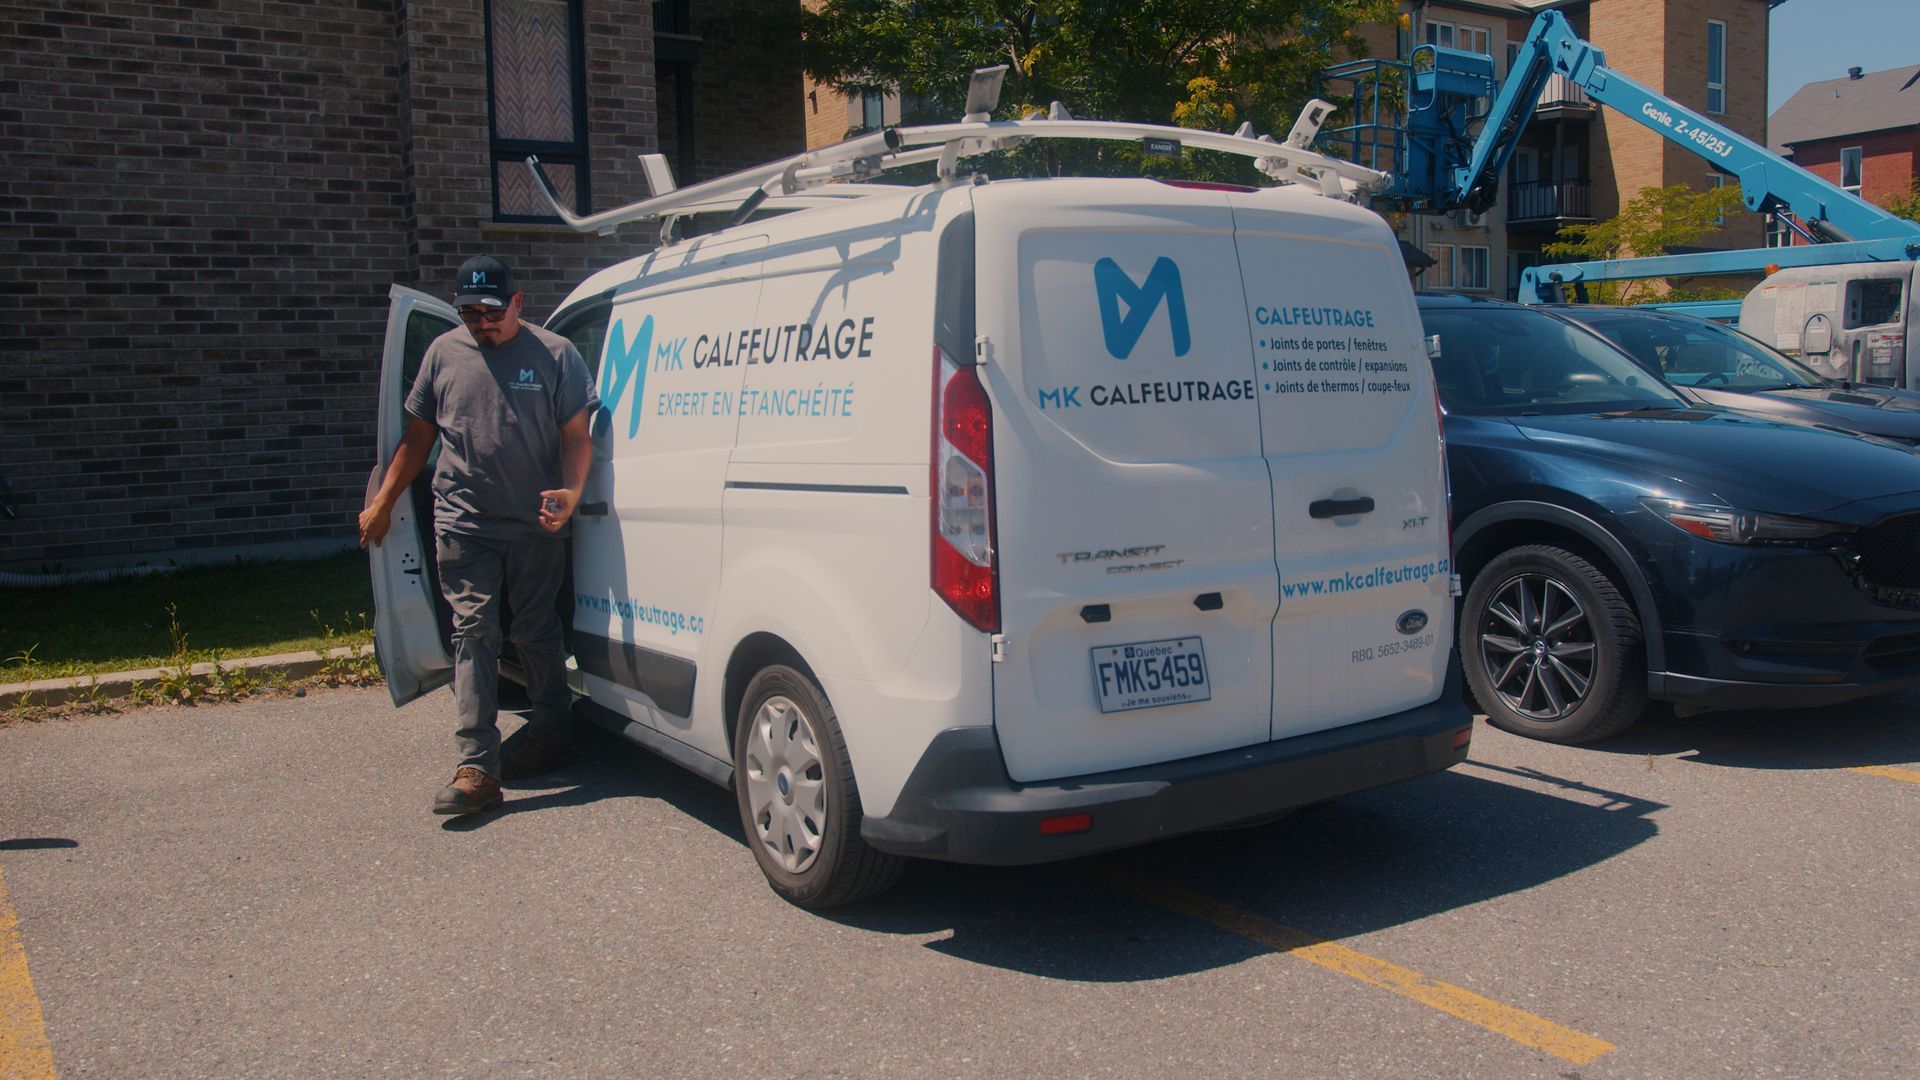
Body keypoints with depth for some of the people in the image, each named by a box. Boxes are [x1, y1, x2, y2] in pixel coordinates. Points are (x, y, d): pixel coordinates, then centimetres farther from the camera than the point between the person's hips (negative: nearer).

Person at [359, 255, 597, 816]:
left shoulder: (555, 354, 1)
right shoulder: (444, 353, 9)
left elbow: (577, 436, 0)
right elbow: (417, 436, 16)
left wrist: (570, 493, -17)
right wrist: (382, 505, 14)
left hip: (536, 528, -1)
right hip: (464, 526, 2)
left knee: (538, 632, 10)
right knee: (474, 634, -4)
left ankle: (551, 736, 28)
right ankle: (477, 767, -7)